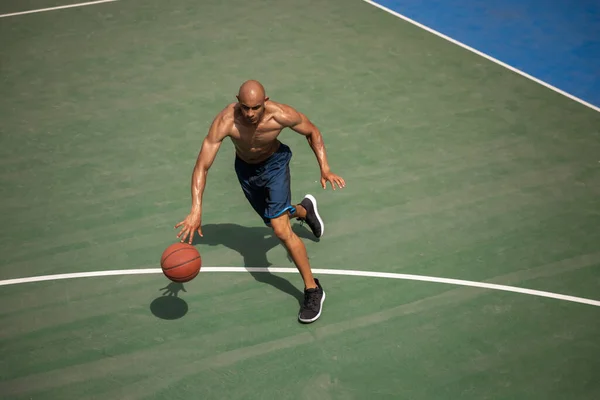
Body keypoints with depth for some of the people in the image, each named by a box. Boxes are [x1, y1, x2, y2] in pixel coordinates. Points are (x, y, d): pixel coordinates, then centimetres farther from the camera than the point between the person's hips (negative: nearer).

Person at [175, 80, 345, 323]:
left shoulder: (281, 115, -35)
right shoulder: (225, 122, -36)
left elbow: (312, 132, -13)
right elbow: (202, 167, -35)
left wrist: (325, 169, -21)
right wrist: (196, 211, -45)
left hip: (274, 164, -3)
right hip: (245, 168, 3)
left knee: (281, 229, -19)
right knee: (274, 220, 21)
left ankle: (312, 289, -5)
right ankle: (304, 210, 58)